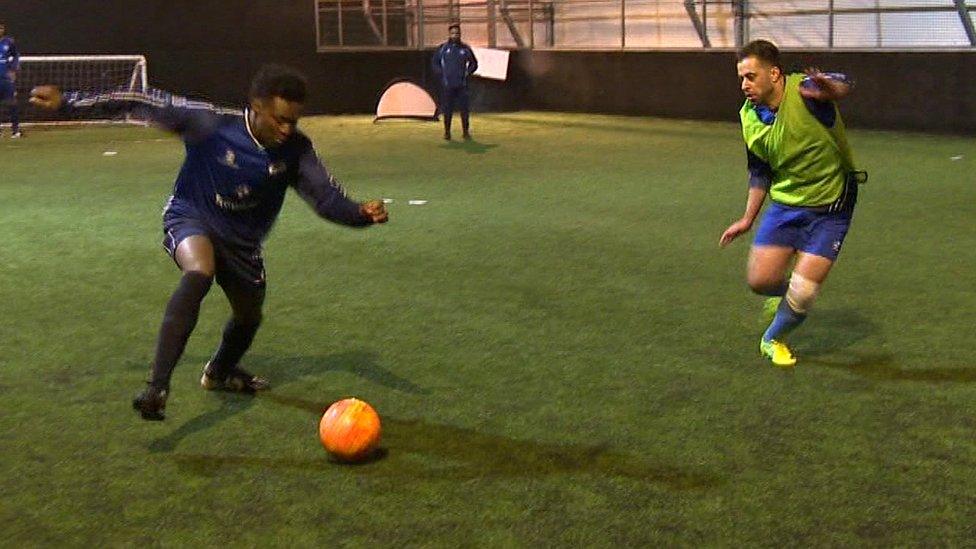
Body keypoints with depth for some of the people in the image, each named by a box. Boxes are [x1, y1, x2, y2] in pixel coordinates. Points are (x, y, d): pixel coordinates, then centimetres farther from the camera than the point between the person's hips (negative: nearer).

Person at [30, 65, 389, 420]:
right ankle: (157, 388, -37)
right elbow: (146, 105, -22)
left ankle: (219, 373, 56)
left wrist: (363, 213, -38)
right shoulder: (211, 123, -27)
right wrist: (68, 101, -20)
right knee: (199, 273, -38)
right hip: (191, 220, -5)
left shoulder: (295, 149, -18)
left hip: (243, 242, 5)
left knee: (249, 317, 20)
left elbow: (327, 196, -17)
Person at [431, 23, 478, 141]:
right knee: (447, 110, 1)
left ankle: (466, 131, 6)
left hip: (462, 84, 1)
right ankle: (447, 132, 9)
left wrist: (468, 73, 3)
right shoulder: (442, 48, 5)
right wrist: (441, 74, 1)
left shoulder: (465, 48, 7)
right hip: (447, 85, -1)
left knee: (464, 109, -1)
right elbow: (434, 63, 12)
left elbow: (474, 63, 18)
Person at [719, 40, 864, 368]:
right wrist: (748, 220, 13)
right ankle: (783, 294, 31)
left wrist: (831, 89, -68)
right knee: (760, 281, -6)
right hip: (786, 203, 5)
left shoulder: (804, 90, -21)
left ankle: (773, 339, 22)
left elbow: (842, 85, -44)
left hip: (830, 208, -5)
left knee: (802, 295, -8)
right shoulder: (750, 119, -1)